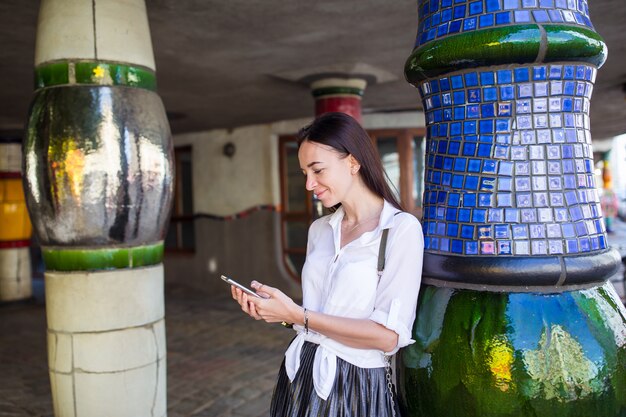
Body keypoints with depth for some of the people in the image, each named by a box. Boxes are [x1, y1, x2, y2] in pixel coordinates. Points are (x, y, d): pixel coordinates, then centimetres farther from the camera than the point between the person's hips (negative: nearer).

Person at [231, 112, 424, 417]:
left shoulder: (402, 228, -15)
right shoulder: (319, 229, 5)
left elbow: (388, 336, -19)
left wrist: (298, 316, -19)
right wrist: (272, 307, -5)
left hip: (356, 388, -6)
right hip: (300, 378, 6)